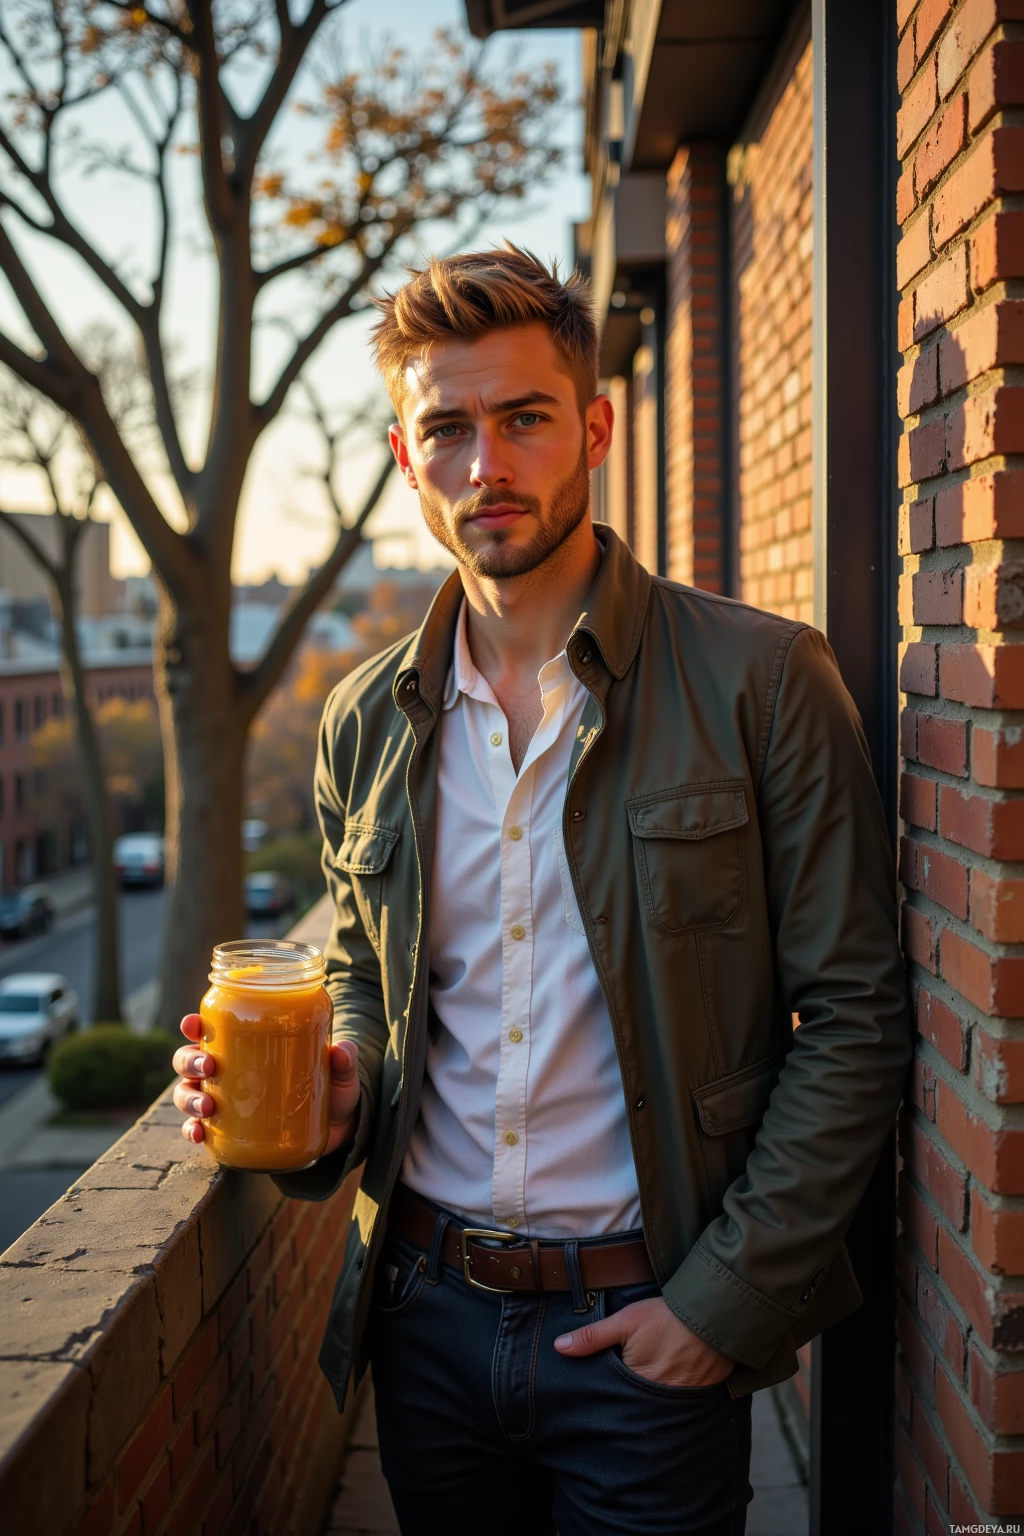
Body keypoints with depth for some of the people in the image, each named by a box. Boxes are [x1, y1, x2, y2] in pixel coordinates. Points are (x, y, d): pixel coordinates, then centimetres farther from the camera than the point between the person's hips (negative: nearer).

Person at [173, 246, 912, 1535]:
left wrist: (728, 1298, -12)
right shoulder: (365, 723, 3)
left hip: (648, 1332, -3)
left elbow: (853, 1017, -9)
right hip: (426, 1316, 4)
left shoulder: (763, 680, -10)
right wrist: (332, 1086, -6)